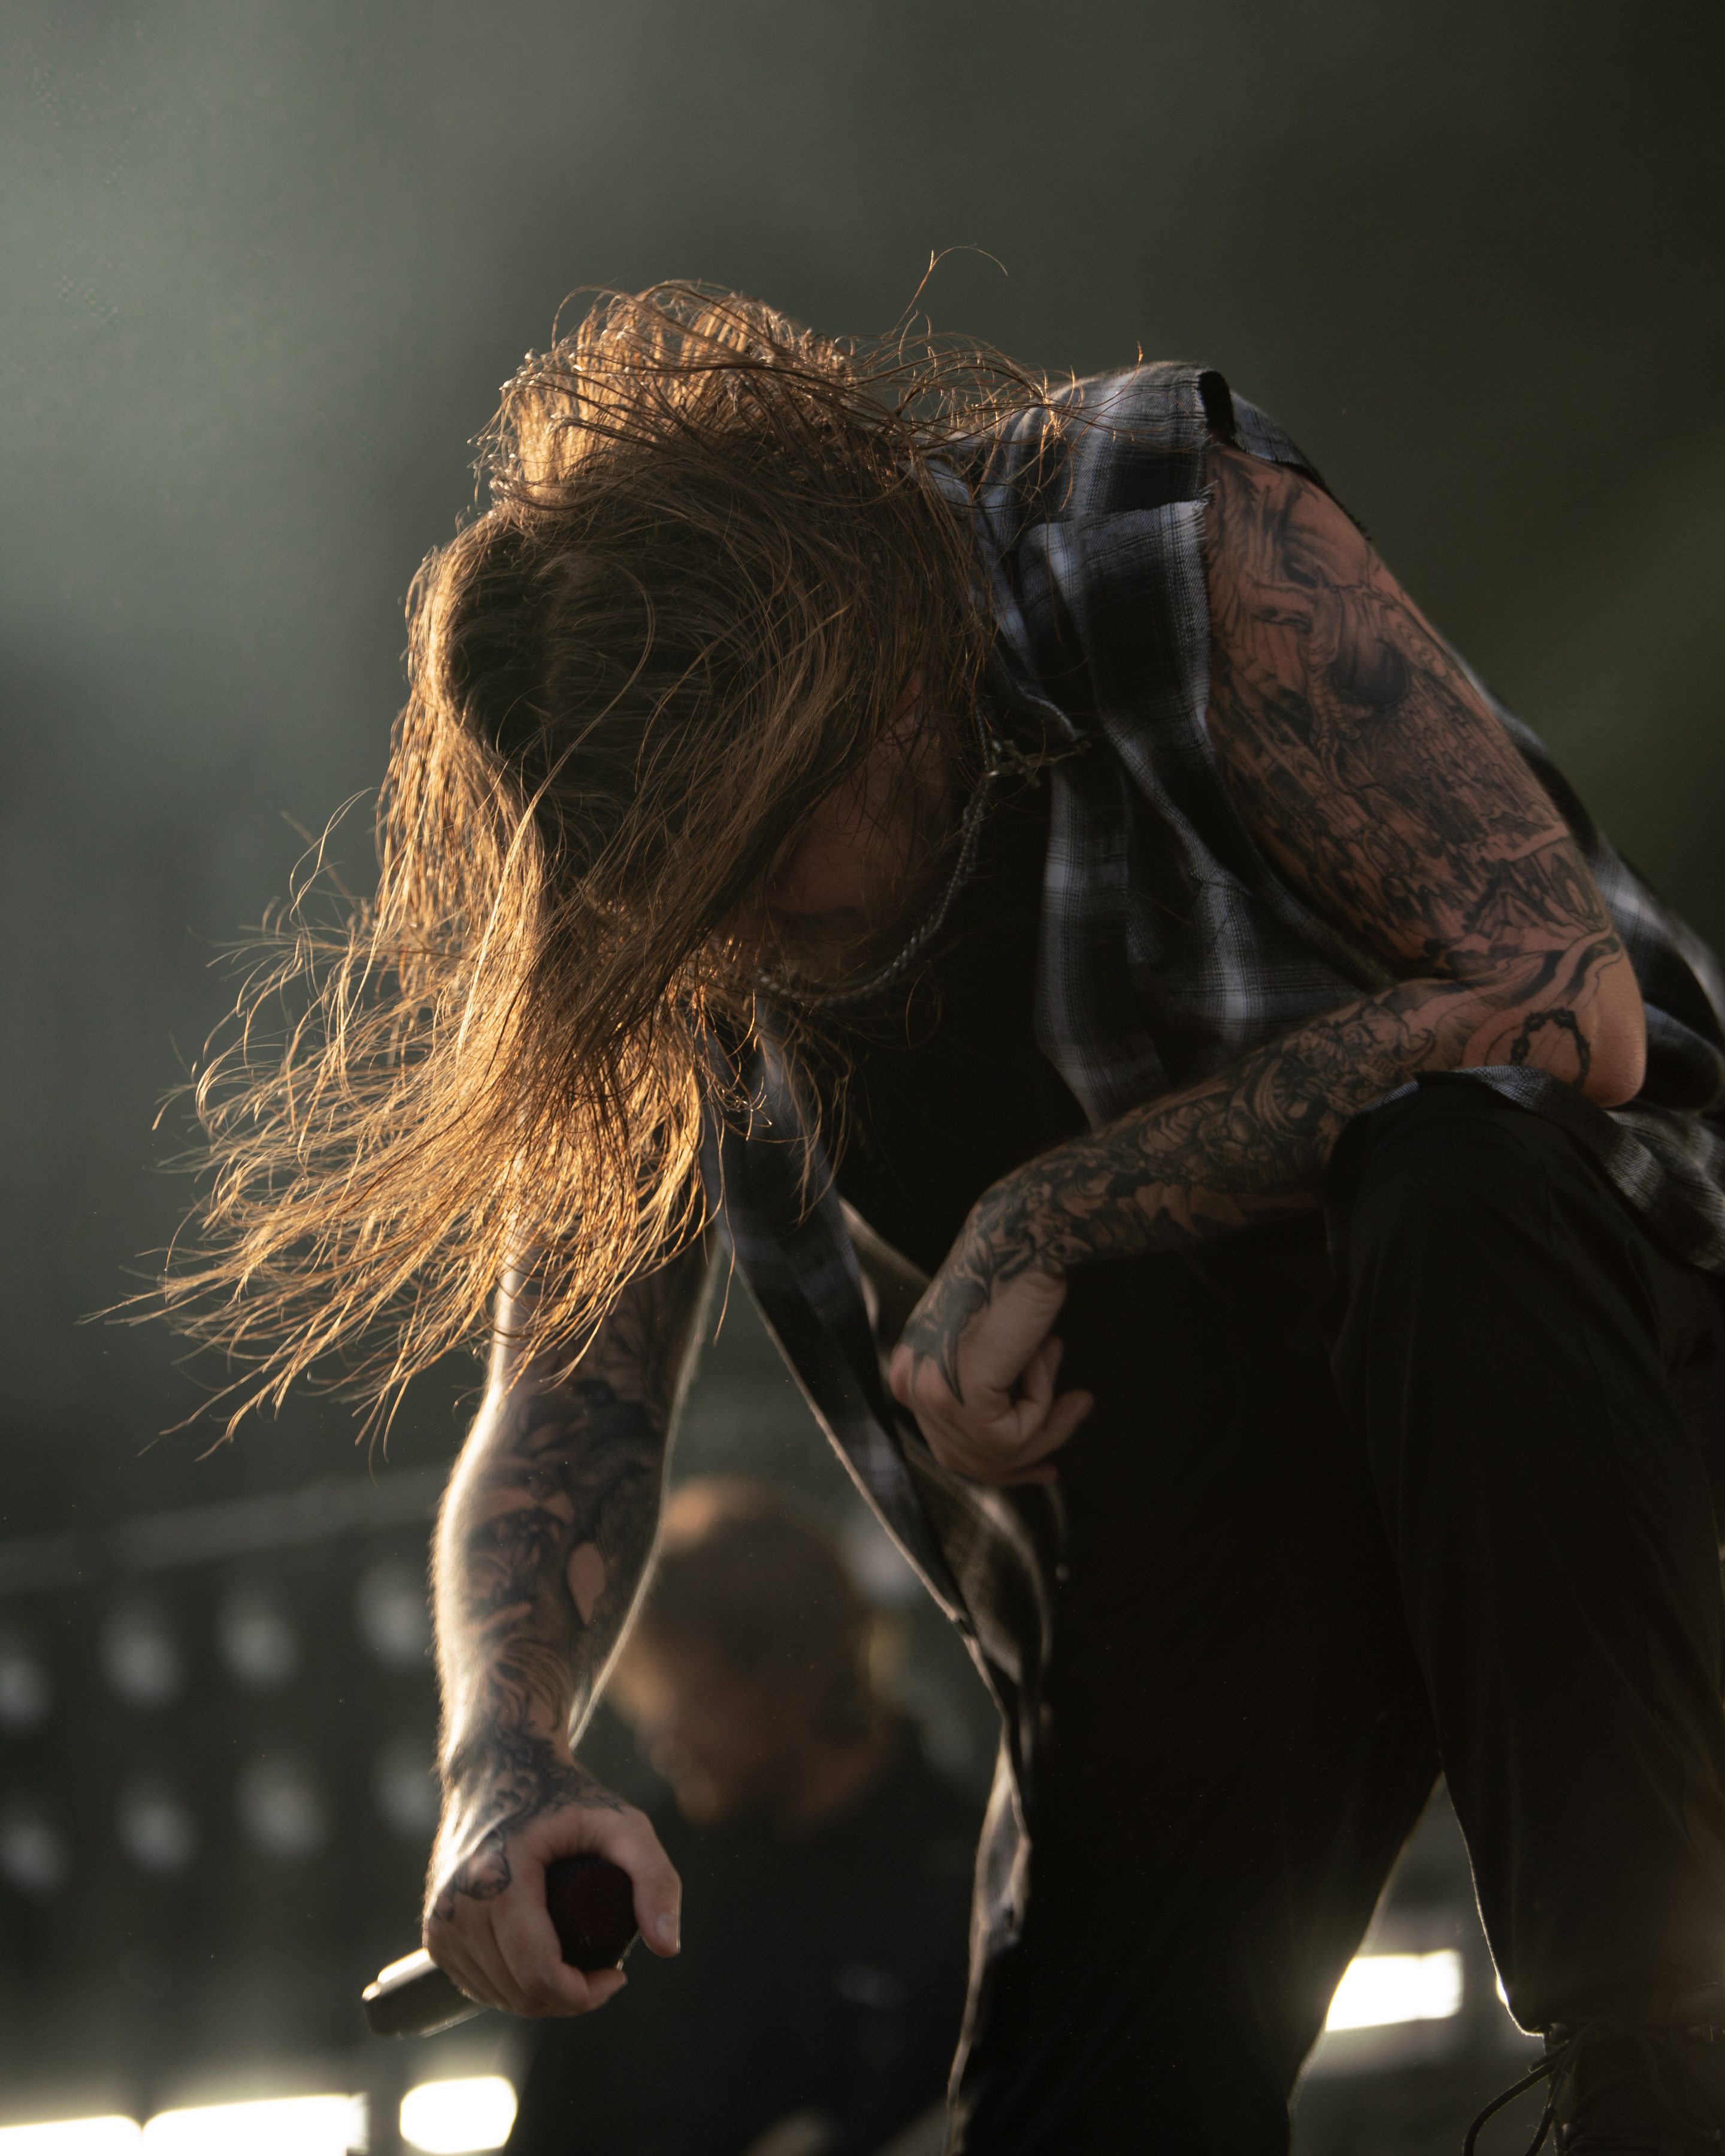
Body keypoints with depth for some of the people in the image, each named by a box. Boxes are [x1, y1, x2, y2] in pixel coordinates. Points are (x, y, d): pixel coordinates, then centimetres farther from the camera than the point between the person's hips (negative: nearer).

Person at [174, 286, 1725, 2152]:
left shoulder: (1193, 548, -20)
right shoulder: (651, 916, -7)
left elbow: (1563, 1004, -28)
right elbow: (568, 1407, -6)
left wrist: (1041, 1220, -26)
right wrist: (502, 1761, -28)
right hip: (1173, 1560, 4)